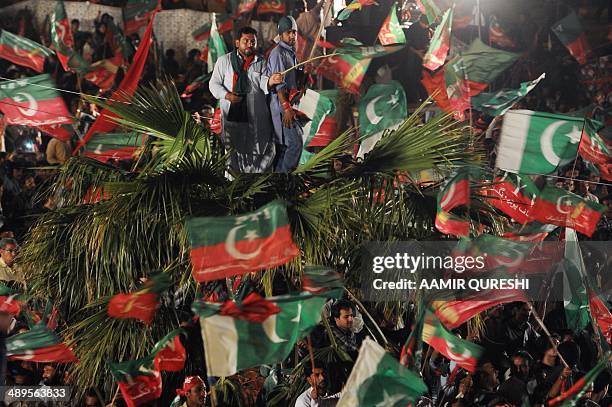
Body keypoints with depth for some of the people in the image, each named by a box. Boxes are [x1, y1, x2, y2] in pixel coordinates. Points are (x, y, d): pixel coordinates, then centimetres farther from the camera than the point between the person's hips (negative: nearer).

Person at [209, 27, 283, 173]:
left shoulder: (261, 62, 9)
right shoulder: (224, 60, 6)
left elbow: (263, 82, -6)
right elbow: (214, 83, 5)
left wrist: (270, 81, -30)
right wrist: (227, 95, -13)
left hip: (256, 115, 1)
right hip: (232, 113, -1)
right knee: (235, 149, 6)